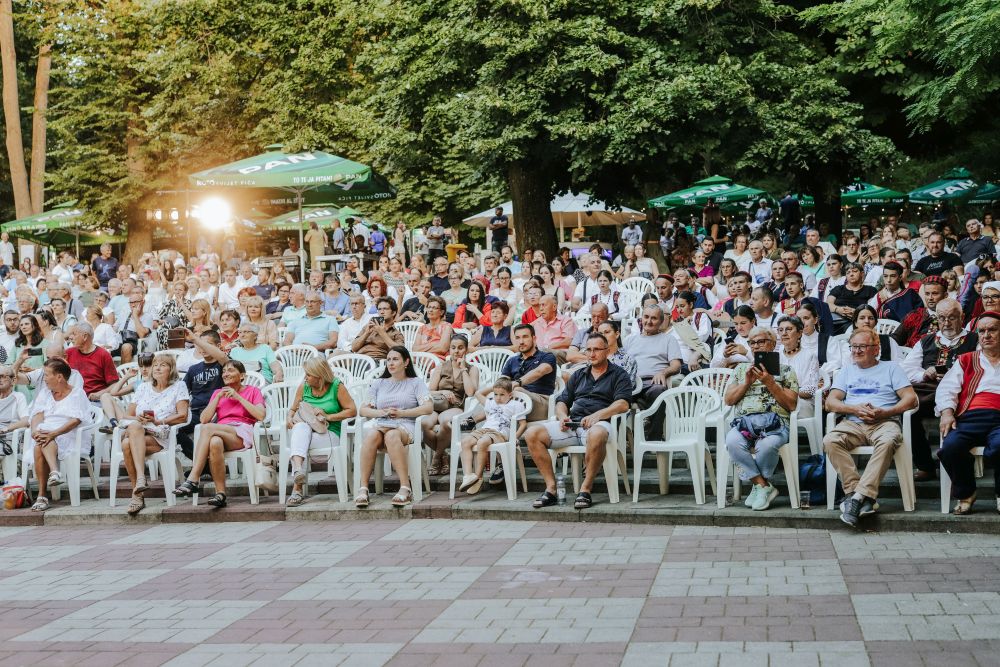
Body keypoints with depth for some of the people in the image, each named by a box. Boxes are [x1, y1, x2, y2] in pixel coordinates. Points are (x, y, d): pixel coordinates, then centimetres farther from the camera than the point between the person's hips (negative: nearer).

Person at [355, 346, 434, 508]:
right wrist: (381, 412, -3)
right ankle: (363, 488, -41)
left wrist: (401, 413, -8)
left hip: (405, 426, -3)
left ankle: (405, 488, -45)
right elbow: (363, 410, 19)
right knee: (371, 435, -35)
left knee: (392, 436, -40)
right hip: (381, 424, 3)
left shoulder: (416, 383, 16)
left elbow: (429, 407, 1)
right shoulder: (378, 384, 27)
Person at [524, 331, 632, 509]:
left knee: (597, 434, -44)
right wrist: (562, 416, 0)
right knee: (532, 433, -18)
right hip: (571, 423, 5)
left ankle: (585, 489, -32)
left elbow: (623, 404, -4)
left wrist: (596, 415, -18)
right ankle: (551, 488, -20)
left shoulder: (618, 375, 12)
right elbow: (562, 401, 25)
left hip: (598, 423, -5)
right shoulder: (579, 375, 29)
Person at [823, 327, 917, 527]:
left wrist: (885, 412, -9)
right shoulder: (847, 371, 26)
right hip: (853, 423, 2)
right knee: (830, 440, -32)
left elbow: (911, 399, 7)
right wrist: (855, 409, -4)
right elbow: (830, 402, 15)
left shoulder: (890, 368, 18)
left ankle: (859, 496, -42)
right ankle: (861, 494, -35)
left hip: (884, 422, -2)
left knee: (888, 441, -39)